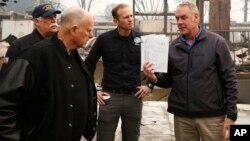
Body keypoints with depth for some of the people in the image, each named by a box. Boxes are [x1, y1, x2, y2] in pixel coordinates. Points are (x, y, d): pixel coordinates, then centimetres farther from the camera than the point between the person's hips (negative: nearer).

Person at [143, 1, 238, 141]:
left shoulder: (217, 42, -5)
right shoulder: (173, 47, 6)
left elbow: (229, 79, -5)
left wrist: (231, 115, -9)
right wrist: (155, 78, -10)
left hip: (211, 116, -3)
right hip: (181, 116, 4)